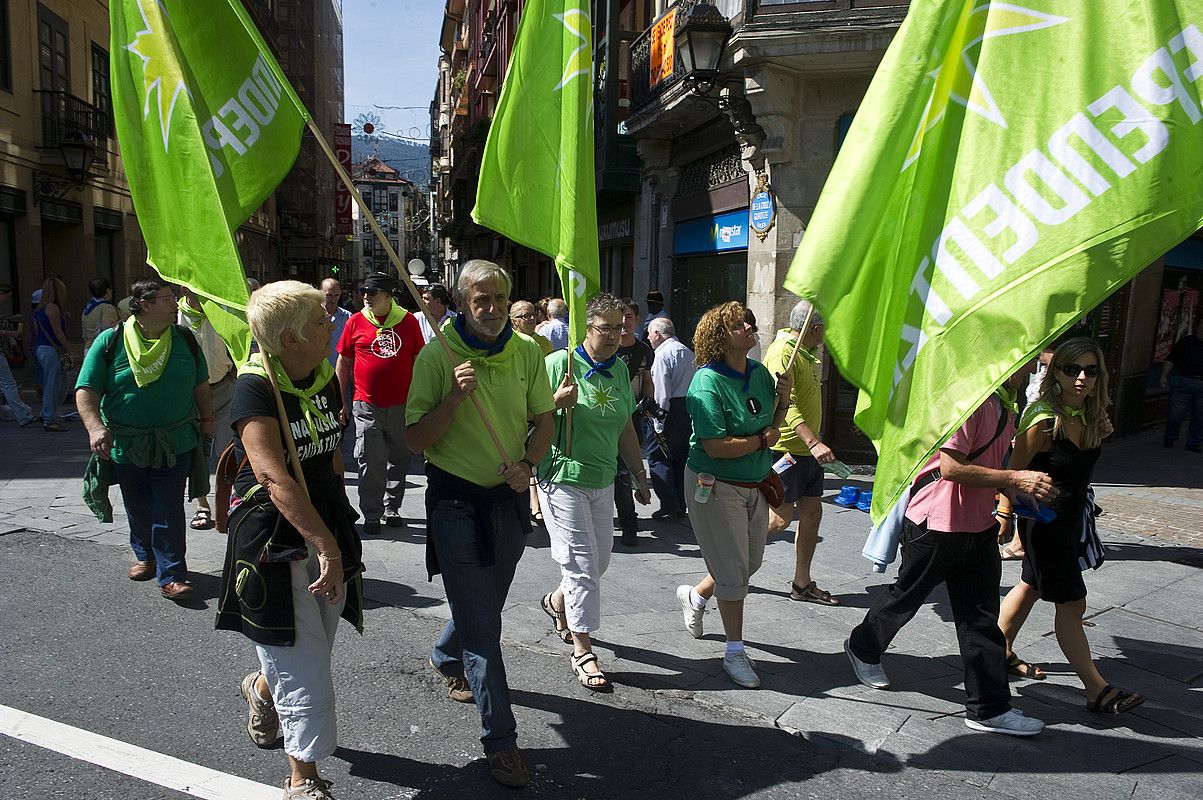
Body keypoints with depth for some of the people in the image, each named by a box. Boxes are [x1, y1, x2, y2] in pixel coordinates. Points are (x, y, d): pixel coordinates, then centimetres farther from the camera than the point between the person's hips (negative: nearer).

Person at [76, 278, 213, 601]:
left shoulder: (185, 340, 3)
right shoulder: (110, 341, -5)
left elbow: (200, 384, 15)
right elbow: (86, 390, -6)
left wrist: (206, 419, 16)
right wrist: (95, 427, -20)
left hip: (176, 445, 0)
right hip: (126, 446, 0)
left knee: (169, 512, -2)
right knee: (138, 511, 15)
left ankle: (171, 575, 3)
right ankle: (145, 556, 38)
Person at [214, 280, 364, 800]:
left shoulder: (325, 379, 3)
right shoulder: (255, 387, -18)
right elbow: (273, 476, -27)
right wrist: (327, 545, -32)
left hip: (327, 520, 7)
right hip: (273, 533, -7)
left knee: (313, 646, 19)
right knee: (303, 660, -2)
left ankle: (262, 688, 52)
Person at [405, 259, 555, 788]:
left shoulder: (527, 352, -2)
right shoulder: (436, 357, -13)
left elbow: (544, 419, 7)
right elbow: (416, 440, -13)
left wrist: (527, 464, -11)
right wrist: (455, 396, -27)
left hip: (509, 498, 5)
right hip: (456, 500, -4)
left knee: (484, 607, 23)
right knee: (482, 625, -2)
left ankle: (447, 659, 55)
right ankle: (500, 739, 11)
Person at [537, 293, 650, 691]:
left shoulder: (619, 368, 8)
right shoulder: (559, 363, -12)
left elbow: (625, 428, 17)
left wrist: (640, 475, 20)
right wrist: (557, 402, -28)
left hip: (603, 480, 7)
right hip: (563, 478, -7)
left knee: (599, 559, 16)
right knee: (581, 563, -4)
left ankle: (557, 601, 44)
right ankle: (582, 652, 9)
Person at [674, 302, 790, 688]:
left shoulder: (759, 372, 3)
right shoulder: (708, 382, -20)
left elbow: (772, 423, 16)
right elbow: (716, 447, -26)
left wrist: (783, 399, -3)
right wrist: (762, 441, -15)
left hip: (756, 483, 8)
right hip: (716, 485, -8)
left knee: (750, 562, 18)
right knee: (733, 569, -1)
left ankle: (694, 596, 45)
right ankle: (735, 653, 16)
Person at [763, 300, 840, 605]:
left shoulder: (805, 352, 15)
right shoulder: (782, 352, -16)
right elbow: (785, 404, -28)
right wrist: (814, 442, -38)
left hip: (807, 450, 10)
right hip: (786, 449, -10)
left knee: (812, 512, 9)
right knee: (781, 517, -5)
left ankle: (802, 583, 18)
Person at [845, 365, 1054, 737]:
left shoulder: (1000, 405, 12)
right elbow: (951, 467, -26)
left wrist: (1028, 486, 8)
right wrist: (1015, 478, -26)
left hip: (978, 527, 8)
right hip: (936, 525, -8)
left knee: (981, 618, 8)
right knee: (906, 596, 13)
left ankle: (989, 708, 16)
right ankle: (863, 648, 38)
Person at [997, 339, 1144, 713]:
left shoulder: (1088, 416, 1)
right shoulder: (1043, 419, -22)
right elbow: (1014, 471, -19)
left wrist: (1101, 429, 1)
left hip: (1073, 515, 9)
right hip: (1044, 518, -9)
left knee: (1033, 585, 19)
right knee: (1071, 601, -3)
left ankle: (1001, 652, 35)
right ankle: (1097, 689, 3)